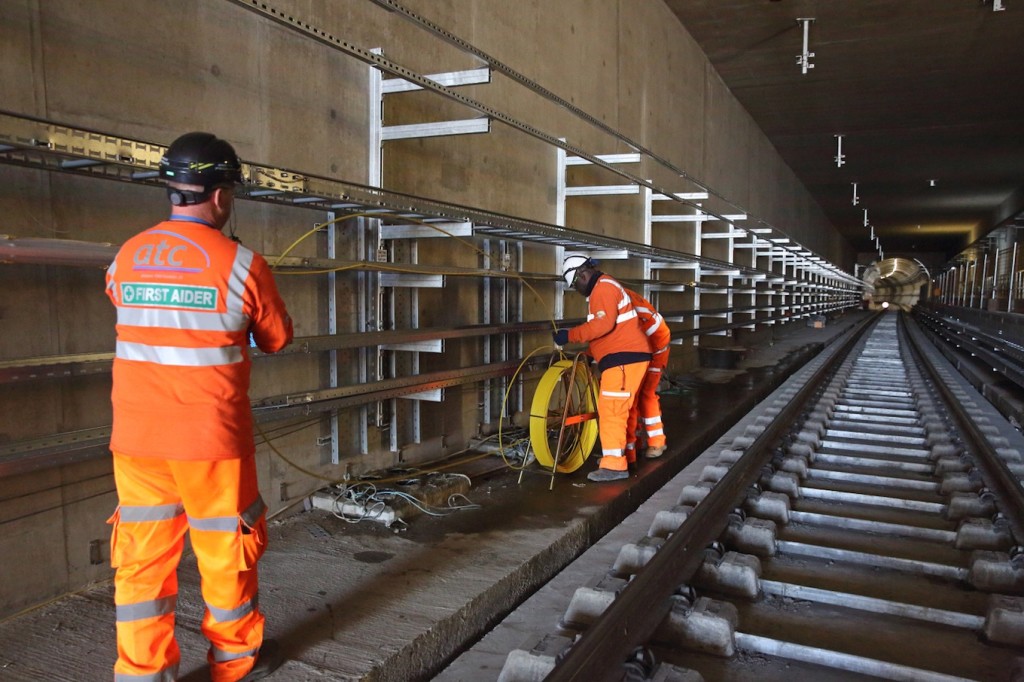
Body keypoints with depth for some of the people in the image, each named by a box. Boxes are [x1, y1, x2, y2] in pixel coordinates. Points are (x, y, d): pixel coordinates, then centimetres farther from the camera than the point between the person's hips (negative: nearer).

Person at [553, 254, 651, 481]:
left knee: (611, 410, -12)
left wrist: (569, 335, -23)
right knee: (620, 409, 16)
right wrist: (592, 354, 22)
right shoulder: (605, 288, 23)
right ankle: (624, 454, 26)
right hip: (625, 357, 11)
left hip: (624, 359, -11)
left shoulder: (603, 287, -11)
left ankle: (615, 465, -10)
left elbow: (603, 324, -26)